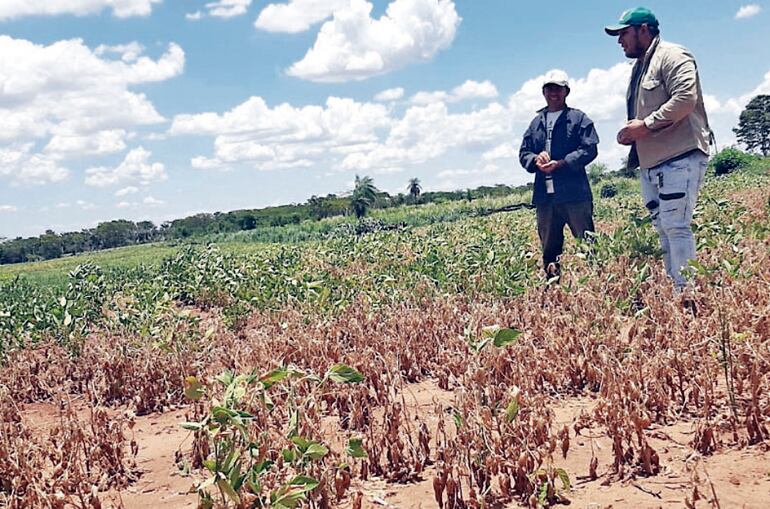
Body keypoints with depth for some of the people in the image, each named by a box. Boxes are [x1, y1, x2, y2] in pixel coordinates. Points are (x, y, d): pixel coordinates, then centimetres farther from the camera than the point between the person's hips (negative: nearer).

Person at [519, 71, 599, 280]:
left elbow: (589, 149, -6)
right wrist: (535, 159, -8)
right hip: (544, 195, 5)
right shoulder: (536, 123, 18)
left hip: (574, 193, -5)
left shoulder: (578, 118, 4)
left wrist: (561, 163, -16)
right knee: (549, 246, 10)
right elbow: (524, 152, 16)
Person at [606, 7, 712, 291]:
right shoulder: (640, 68, 24)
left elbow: (685, 98, -21)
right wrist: (631, 133, 10)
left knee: (675, 226, -14)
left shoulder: (671, 56, -6)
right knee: (663, 228, 7)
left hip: (680, 158, -10)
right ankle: (672, 287, 11)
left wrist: (646, 124, -18)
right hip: (651, 162, 10)